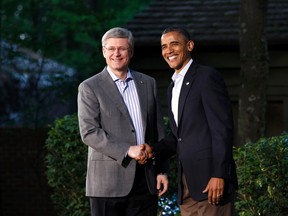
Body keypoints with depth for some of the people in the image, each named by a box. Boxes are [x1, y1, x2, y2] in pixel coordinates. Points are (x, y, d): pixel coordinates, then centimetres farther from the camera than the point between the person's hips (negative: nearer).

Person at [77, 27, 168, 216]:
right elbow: (89, 133, -9)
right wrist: (127, 151, -16)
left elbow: (158, 131, 15)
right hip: (109, 181, -4)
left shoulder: (148, 83, 14)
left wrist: (162, 170, 9)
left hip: (146, 181, 4)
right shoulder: (90, 88, 0)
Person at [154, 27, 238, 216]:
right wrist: (153, 152, 1)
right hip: (187, 185, 8)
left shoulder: (207, 77, -7)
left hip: (211, 181, -8)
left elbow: (222, 128, -13)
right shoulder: (173, 87, 19)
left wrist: (219, 175, -19)